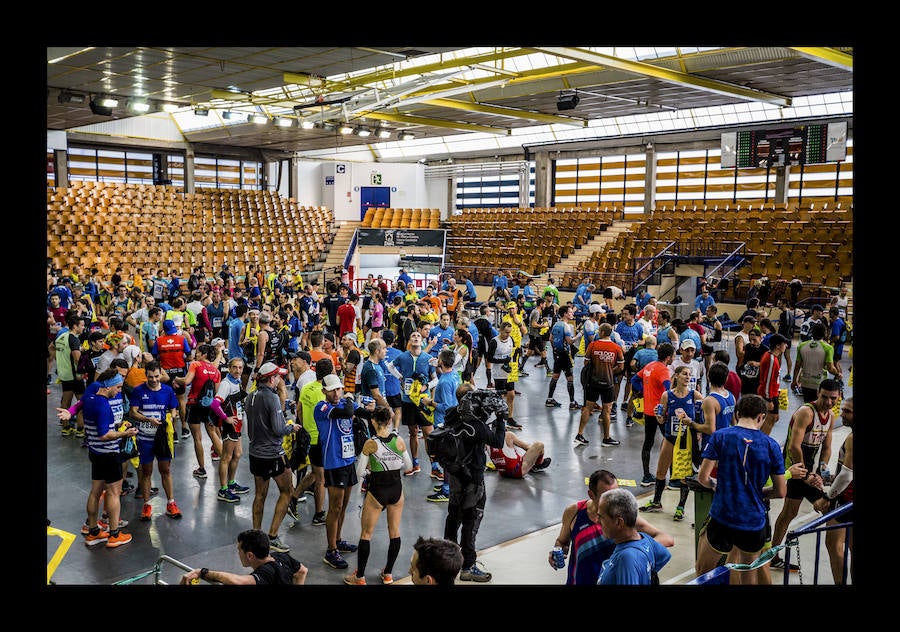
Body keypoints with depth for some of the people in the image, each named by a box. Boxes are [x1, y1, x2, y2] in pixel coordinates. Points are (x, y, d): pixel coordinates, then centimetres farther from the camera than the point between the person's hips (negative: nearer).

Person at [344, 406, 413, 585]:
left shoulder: (370, 444, -16)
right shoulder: (399, 440, -7)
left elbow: (359, 472, -11)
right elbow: (408, 466, 4)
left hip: (377, 491, -3)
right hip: (396, 489, 3)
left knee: (366, 533, 10)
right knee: (394, 532, 16)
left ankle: (359, 577, 15)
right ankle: (388, 574, 25)